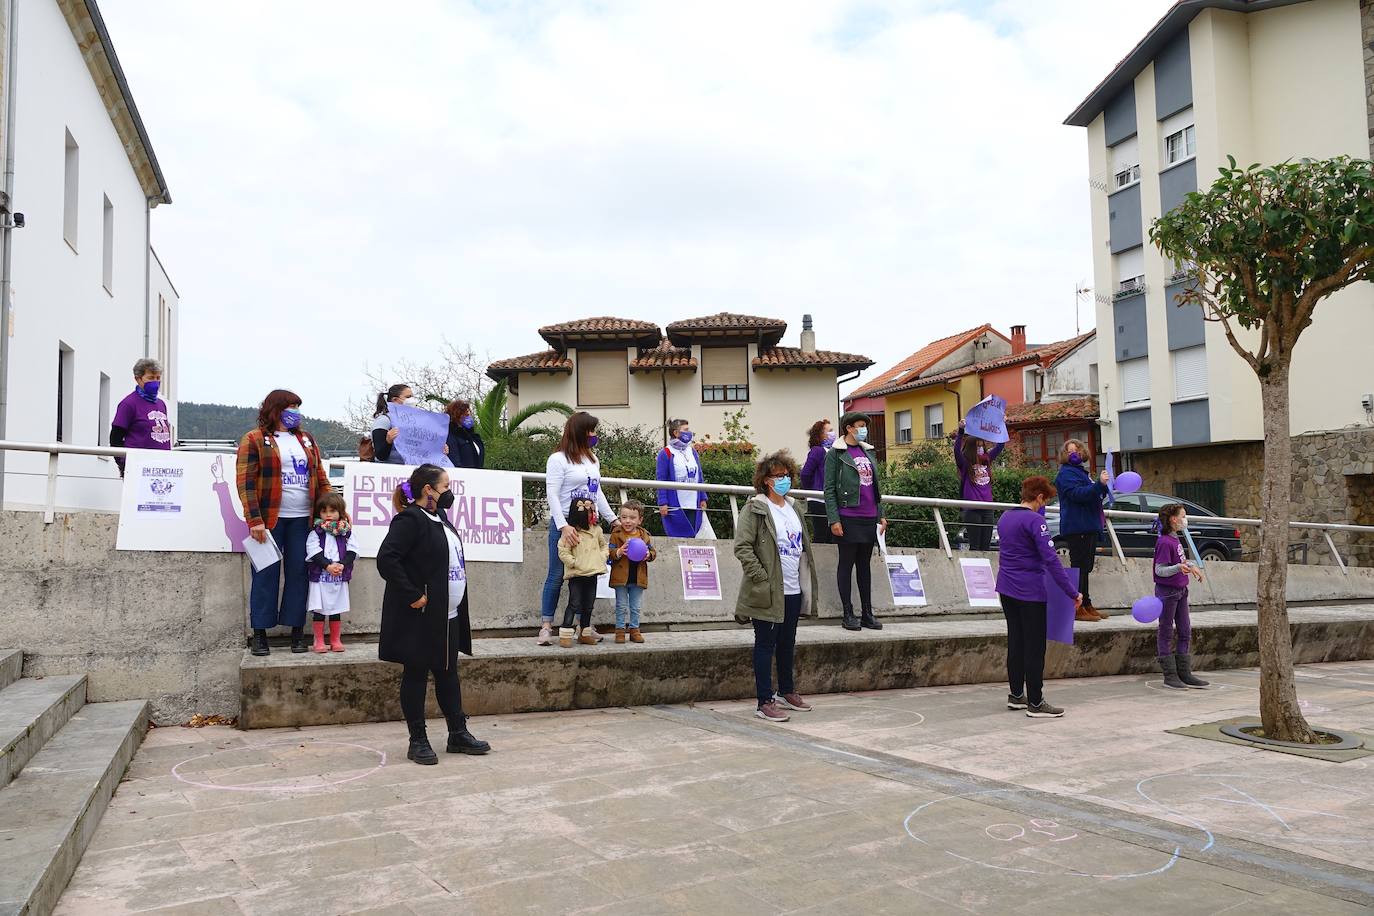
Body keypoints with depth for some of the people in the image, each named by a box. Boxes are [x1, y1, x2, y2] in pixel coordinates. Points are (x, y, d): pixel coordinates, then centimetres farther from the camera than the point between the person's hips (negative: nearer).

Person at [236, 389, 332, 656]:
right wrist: (254, 520, -15)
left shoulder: (307, 440, 16)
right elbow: (246, 483, -7)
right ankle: (260, 634, 9)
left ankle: (297, 631, 12)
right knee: (266, 574, 0)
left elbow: (321, 478, 17)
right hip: (269, 519, -4)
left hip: (303, 520, 4)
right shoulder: (255, 440, 0)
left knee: (299, 574, 5)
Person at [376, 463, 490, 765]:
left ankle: (458, 734, 23)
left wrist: (459, 607, 15)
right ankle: (418, 741, 12)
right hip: (420, 617, -9)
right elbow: (387, 559, -26)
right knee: (416, 675, 3)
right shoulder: (409, 520, -15)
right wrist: (412, 595, -23)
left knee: (448, 673, 14)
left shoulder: (439, 519, 14)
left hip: (448, 616, 9)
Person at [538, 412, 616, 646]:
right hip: (565, 525, -6)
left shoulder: (593, 459, 15)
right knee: (556, 575, -2)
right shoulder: (558, 459, -6)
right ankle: (546, 626, 5)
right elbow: (552, 495, -13)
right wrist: (563, 526, -22)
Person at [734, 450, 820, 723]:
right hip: (768, 592, -7)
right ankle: (764, 702, 6)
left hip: (793, 590, 7)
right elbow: (742, 547, -15)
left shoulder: (793, 508, 14)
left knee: (787, 643, 17)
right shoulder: (755, 509, -9)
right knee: (766, 644, 0)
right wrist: (761, 578, -19)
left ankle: (787, 692, 32)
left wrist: (807, 576, 14)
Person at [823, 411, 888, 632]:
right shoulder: (835, 454, -4)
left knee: (865, 565, 10)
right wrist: (834, 520, -14)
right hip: (848, 519, -6)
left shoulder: (867, 451, 15)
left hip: (869, 518, 6)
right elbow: (829, 489, -7)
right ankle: (848, 614, 7)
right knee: (847, 564, 1)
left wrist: (881, 515, 16)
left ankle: (868, 613, 16)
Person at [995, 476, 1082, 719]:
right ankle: (1035, 703, 3)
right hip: (1030, 592, -8)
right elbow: (1051, 559, -20)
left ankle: (1016, 695, 22)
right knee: (1034, 647, -1)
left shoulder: (1005, 517, 10)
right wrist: (1073, 592, -17)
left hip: (1006, 588, 8)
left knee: (1015, 642, 15)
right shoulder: (1035, 520, -16)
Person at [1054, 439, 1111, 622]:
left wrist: (1104, 487, 15)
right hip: (1077, 527, -10)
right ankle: (1078, 609, -9)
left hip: (1089, 527, 10)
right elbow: (1078, 493, -25)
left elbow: (1094, 495, 32)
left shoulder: (1083, 472, 21)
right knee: (1079, 567, -10)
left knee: (1085, 567, 14)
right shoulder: (1066, 473, -10)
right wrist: (1100, 484, -34)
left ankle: (1086, 606, 22)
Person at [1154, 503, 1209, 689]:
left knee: (1185, 632, 11)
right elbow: (1160, 569, -22)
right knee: (1167, 634, 0)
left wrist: (1192, 567, 26)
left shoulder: (1175, 539, 9)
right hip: (1167, 592, -9)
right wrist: (1179, 567, -36)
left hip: (1180, 590, 9)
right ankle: (1170, 676, 7)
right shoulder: (1164, 542, -19)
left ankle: (1184, 674, 18)